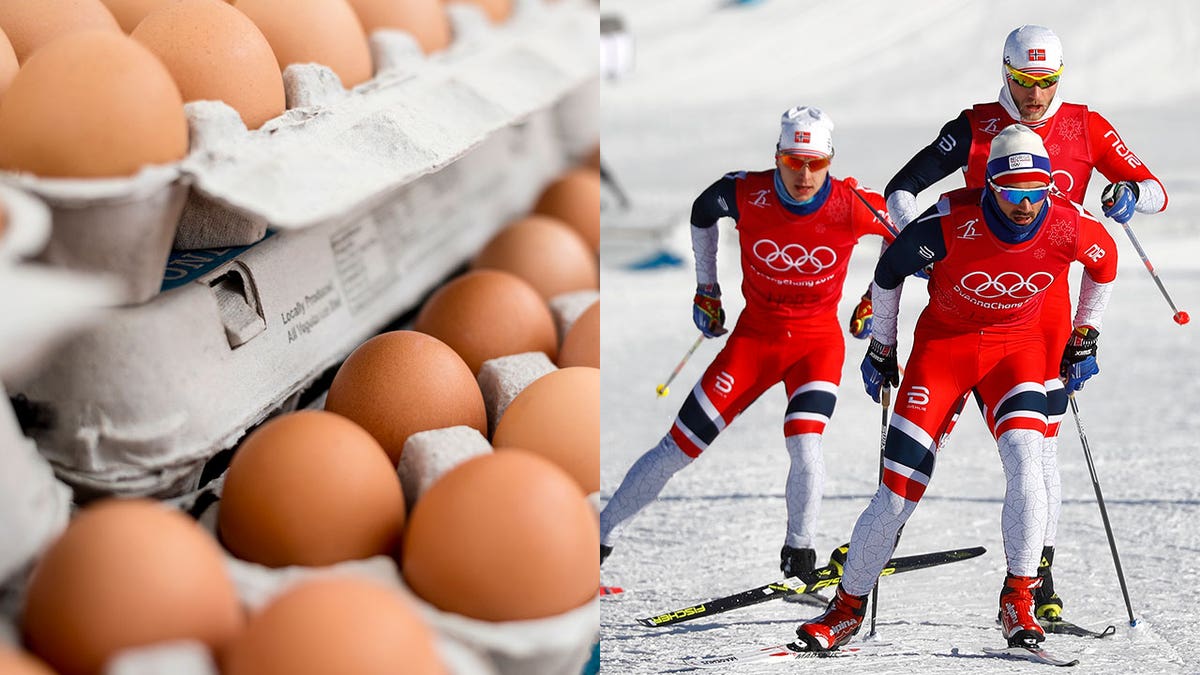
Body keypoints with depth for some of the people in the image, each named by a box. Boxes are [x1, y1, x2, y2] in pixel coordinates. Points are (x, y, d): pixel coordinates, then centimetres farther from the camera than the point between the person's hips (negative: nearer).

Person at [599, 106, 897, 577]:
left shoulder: (853, 206, -21)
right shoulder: (746, 194, -19)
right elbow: (702, 212, 5)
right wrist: (705, 287, 12)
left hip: (818, 342, -1)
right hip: (755, 336, 1)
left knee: (804, 446, -25)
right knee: (678, 449, -1)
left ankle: (799, 555, -1)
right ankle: (601, 539, 13)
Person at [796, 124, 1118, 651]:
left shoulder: (1068, 226, -20)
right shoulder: (952, 221, -26)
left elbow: (1105, 260, 6)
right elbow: (890, 269, -7)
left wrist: (1084, 341, 10)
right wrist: (881, 349, 4)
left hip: (1017, 345, 1)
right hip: (943, 342, -1)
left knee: (1025, 460, -25)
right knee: (898, 492, -6)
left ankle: (1018, 600, -10)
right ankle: (847, 608, 12)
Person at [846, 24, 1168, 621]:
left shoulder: (1084, 128, 2)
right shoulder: (976, 127, -2)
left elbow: (1156, 192, 1)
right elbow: (901, 189, -3)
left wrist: (1131, 194, -22)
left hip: (1044, 301, 1)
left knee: (1039, 444, 0)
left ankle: (1039, 578, 9)